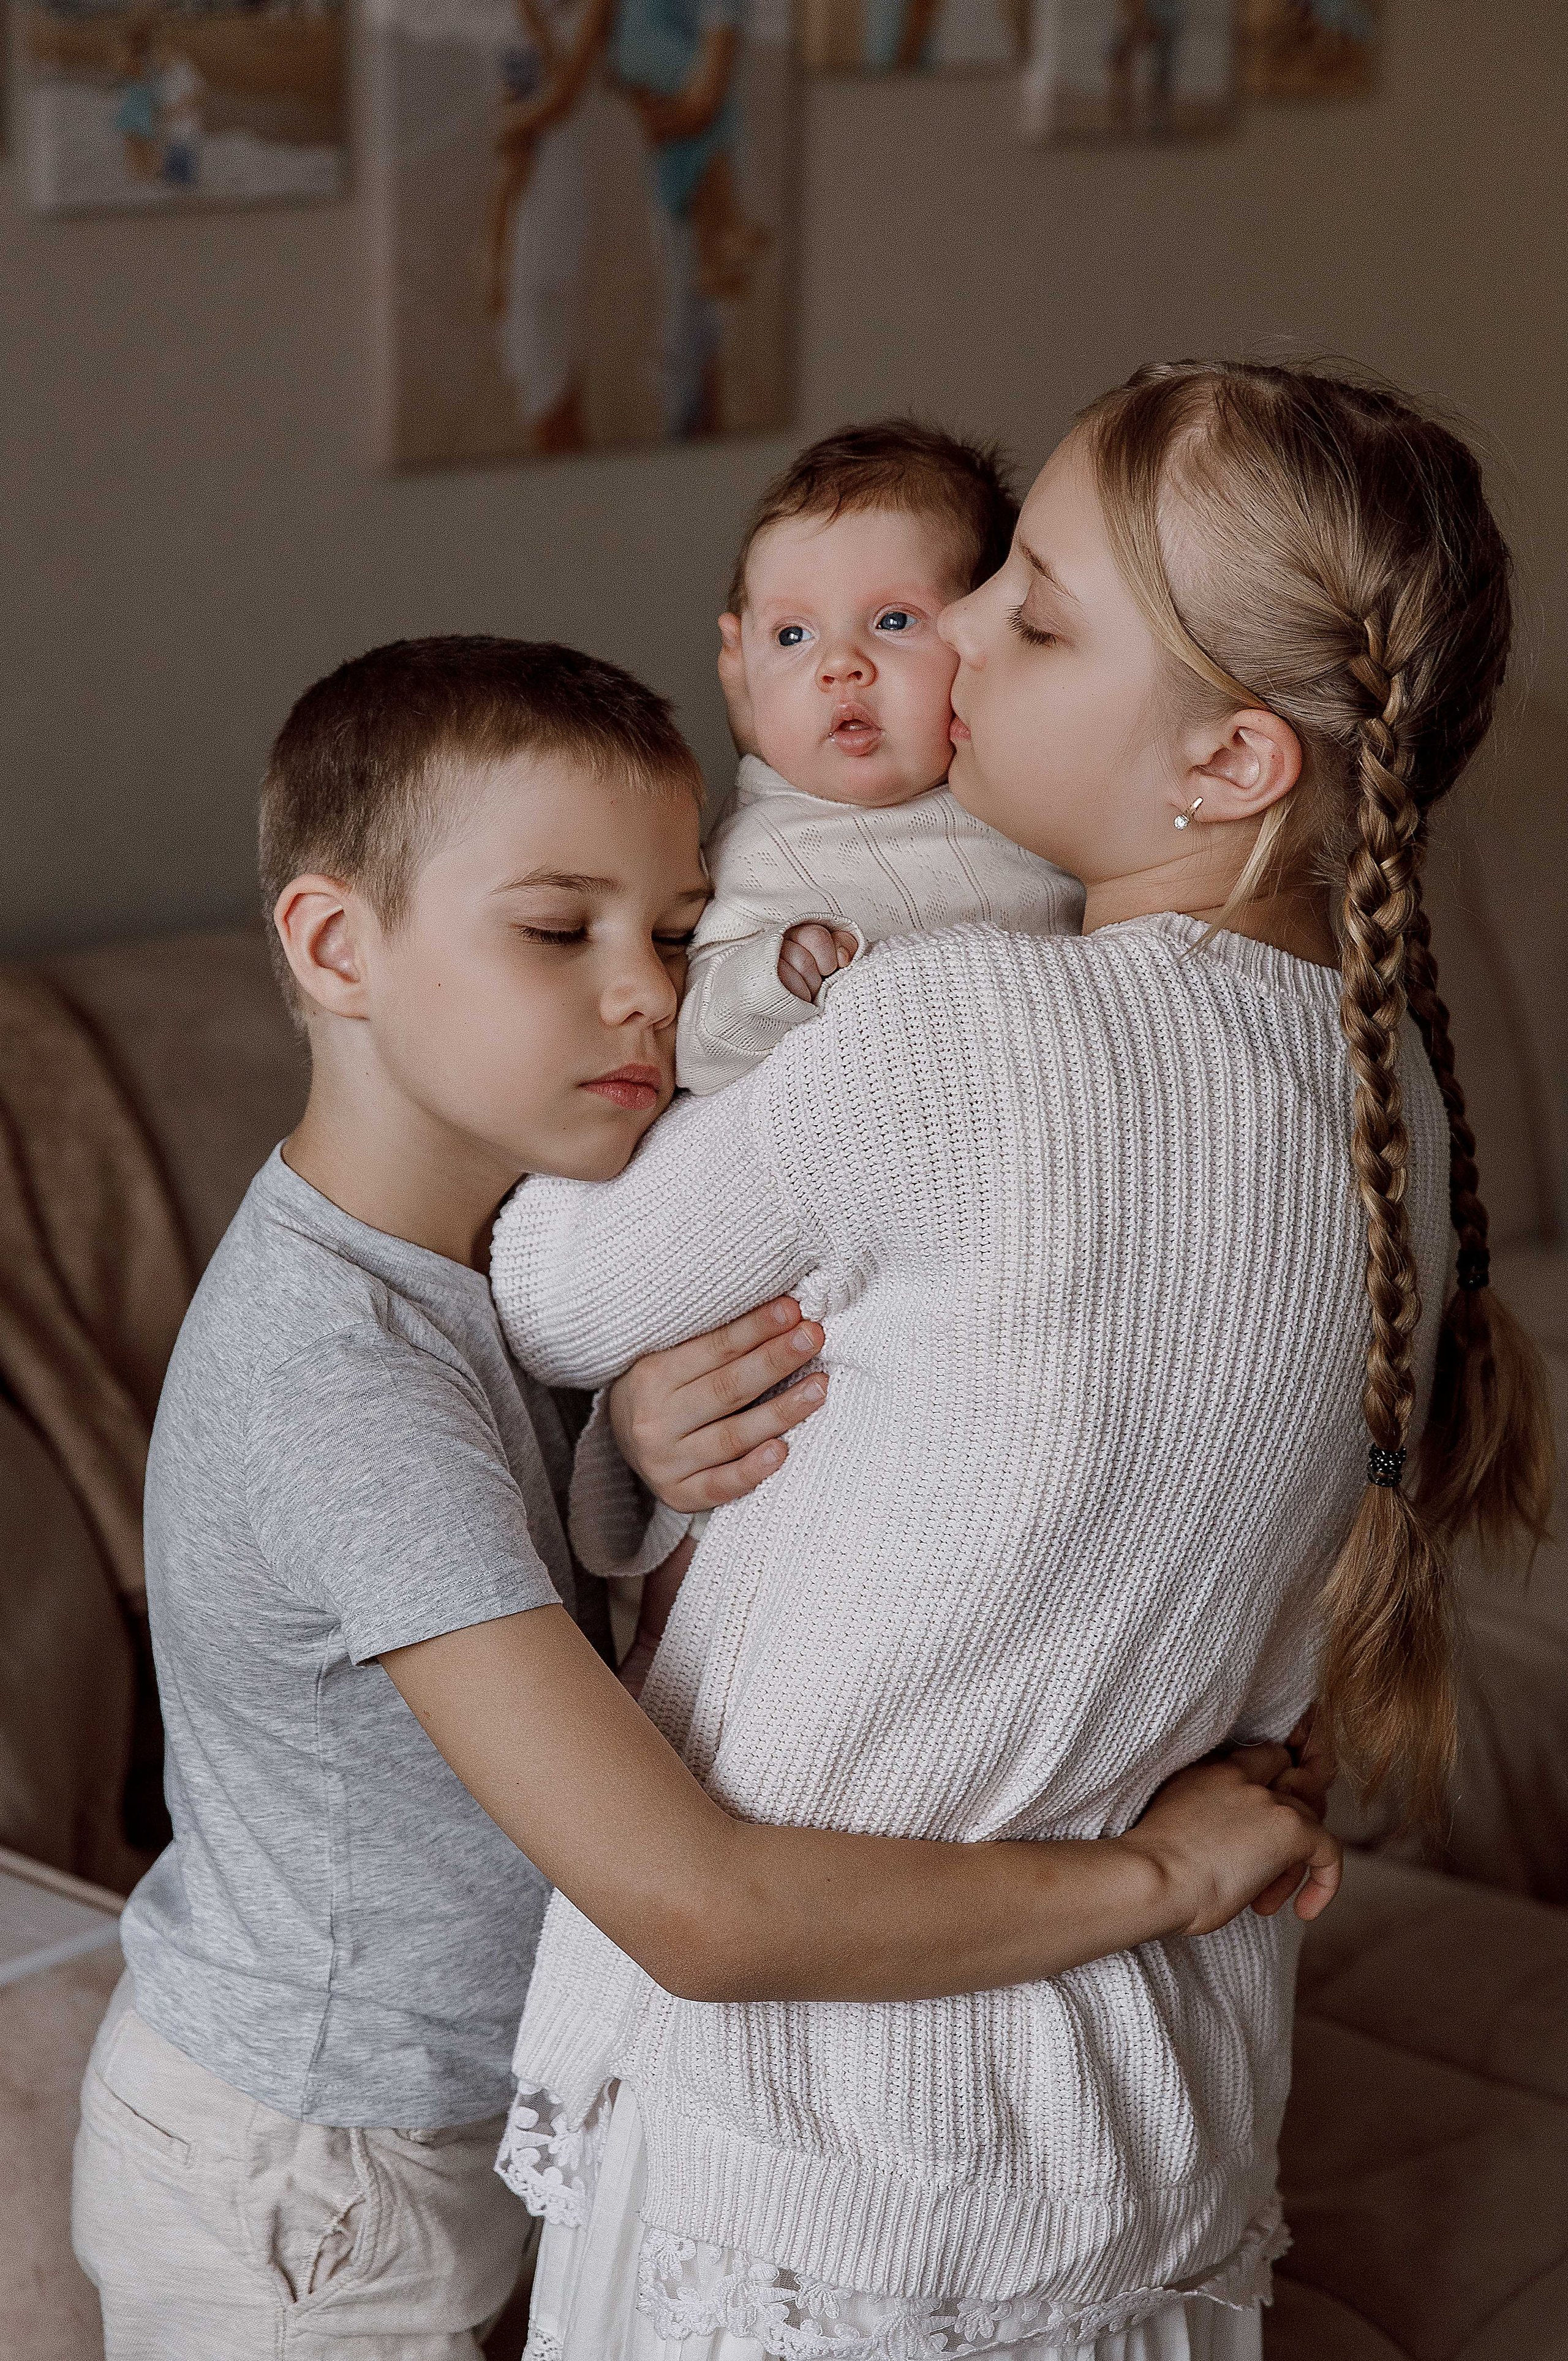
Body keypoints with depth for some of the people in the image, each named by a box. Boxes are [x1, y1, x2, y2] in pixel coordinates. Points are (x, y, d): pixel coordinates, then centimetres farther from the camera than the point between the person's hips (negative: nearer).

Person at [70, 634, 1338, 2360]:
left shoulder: (454, 1231, -4)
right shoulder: (342, 1389, -33)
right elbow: (701, 1913, -38)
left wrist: (650, 1454, -20)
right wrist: (1155, 1871, -28)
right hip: (299, 2208, -8)